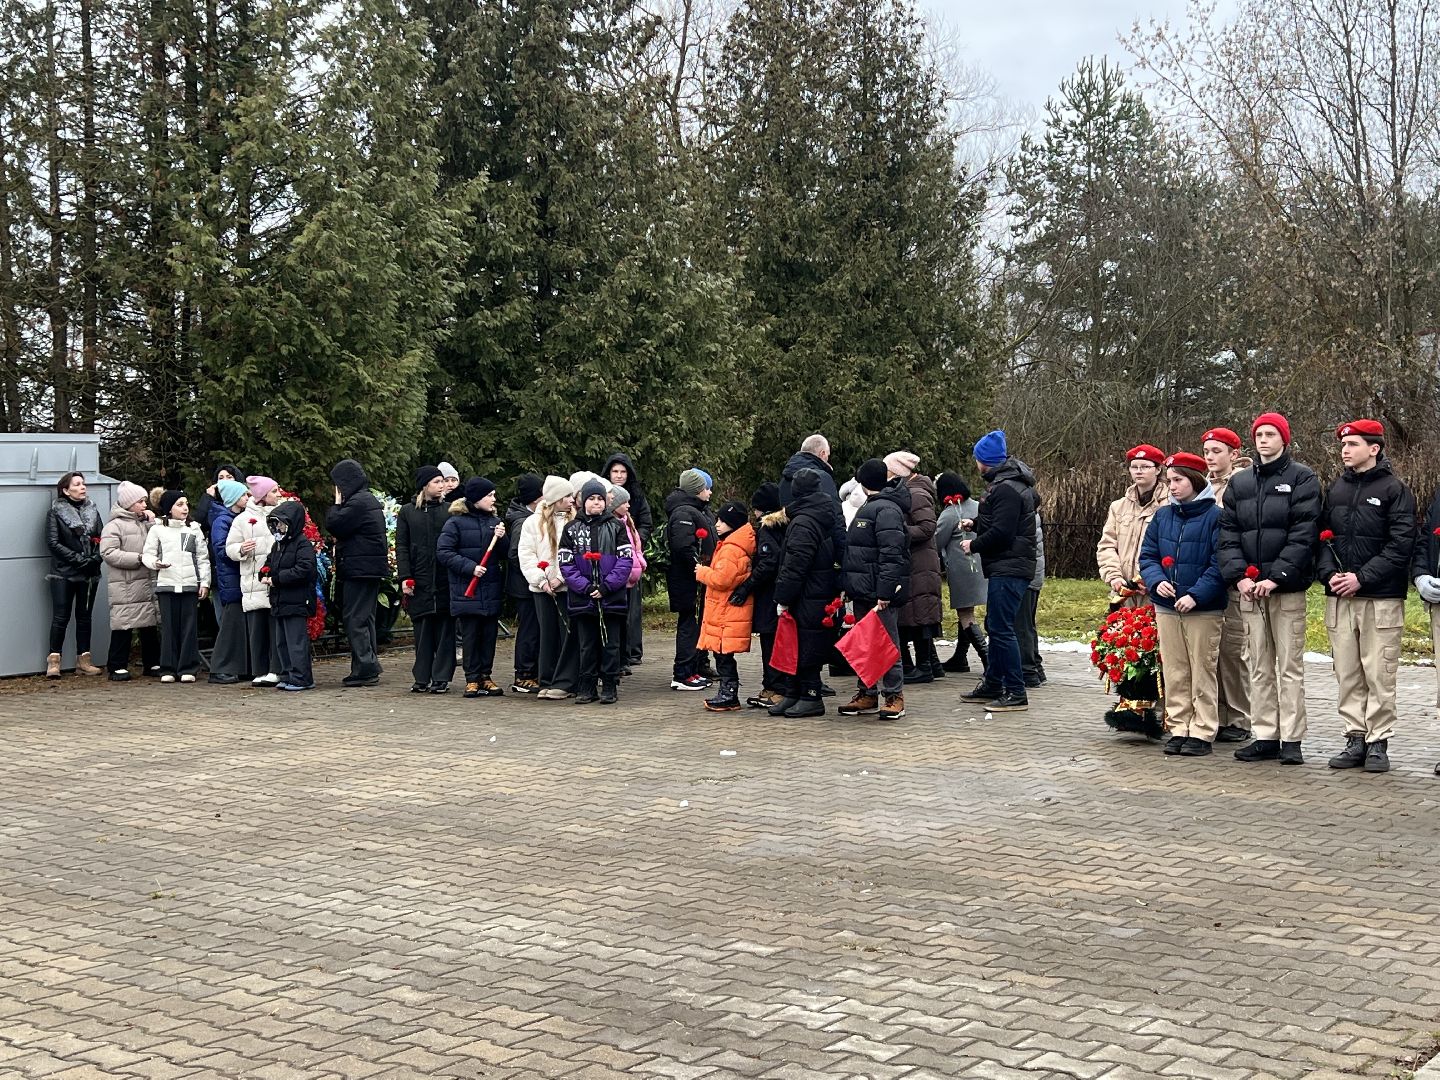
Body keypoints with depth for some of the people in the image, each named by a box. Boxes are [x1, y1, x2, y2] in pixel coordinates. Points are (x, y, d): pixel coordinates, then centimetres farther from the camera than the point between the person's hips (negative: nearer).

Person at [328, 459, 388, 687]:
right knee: (365, 618, 14)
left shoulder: (357, 503, -15)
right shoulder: (369, 500, 17)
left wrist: (337, 503, -4)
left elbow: (333, 525, -14)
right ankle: (369, 668, 19)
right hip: (372, 569, 10)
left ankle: (365, 669, -8)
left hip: (360, 570, -10)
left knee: (355, 618, -7)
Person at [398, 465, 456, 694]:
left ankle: (441, 678, 6)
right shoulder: (407, 512, 8)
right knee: (422, 630, 4)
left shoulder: (450, 510, 7)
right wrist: (405, 577, -3)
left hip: (445, 579, 0)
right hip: (419, 581, 0)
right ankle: (422, 678, 11)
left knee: (445, 629, 1)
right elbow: (401, 546, 6)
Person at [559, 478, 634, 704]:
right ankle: (587, 687, 14)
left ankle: (610, 687, 11)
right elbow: (566, 563, 0)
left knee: (611, 643, 4)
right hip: (583, 598, 1)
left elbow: (625, 559, -4)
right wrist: (585, 587, -12)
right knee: (586, 644, 7)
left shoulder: (616, 527, 3)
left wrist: (606, 586, -13)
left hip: (612, 598, -1)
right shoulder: (572, 529, 5)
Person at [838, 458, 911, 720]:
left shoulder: (886, 510, -14)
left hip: (881, 594, -10)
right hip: (864, 591, 10)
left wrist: (884, 592, -26)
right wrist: (850, 588, 21)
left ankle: (895, 696, 3)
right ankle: (866, 695, 19)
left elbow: (891, 555, -22)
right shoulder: (870, 508, 19)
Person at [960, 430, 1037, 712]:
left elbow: (1001, 533, -22)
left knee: (1001, 628, -10)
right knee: (995, 625, 17)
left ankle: (1016, 694, -7)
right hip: (1006, 566, 11)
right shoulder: (1009, 482, 17)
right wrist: (975, 524, 15)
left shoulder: (1006, 489, -17)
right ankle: (992, 685, 26)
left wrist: (973, 546, -8)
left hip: (1008, 569, -11)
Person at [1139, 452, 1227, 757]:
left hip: (1204, 609, -5)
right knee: (1175, 673, 9)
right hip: (1166, 606, 5)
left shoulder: (1215, 516, -8)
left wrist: (1196, 595, -20)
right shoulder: (1162, 515, 10)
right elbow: (1147, 555, 12)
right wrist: (1157, 581, -7)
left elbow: (1219, 564, -12)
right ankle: (1179, 729, 16)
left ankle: (1202, 733, 7)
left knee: (1202, 673, 1)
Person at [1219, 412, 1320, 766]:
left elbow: (1303, 534, -8)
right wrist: (1239, 575, -6)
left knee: (1290, 666, -2)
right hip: (1249, 589, 5)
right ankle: (1265, 737, 12)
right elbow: (1228, 534, 9)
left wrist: (1276, 576, -16)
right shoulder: (1239, 482, 14)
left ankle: (1291, 740, 0)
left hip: (1287, 589, -4)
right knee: (1260, 667, 8)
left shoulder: (1302, 479, 1)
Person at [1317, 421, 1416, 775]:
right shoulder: (1336, 490, 14)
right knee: (1347, 674, 6)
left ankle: (1378, 743, 4)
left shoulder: (1394, 489, -2)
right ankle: (1355, 739, 13)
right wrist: (1329, 574, -4)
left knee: (1379, 675, -3)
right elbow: (1323, 537, 14)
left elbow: (1401, 544, -9)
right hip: (1339, 599, 5)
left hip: (1381, 599, -5)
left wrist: (1362, 577, -15)